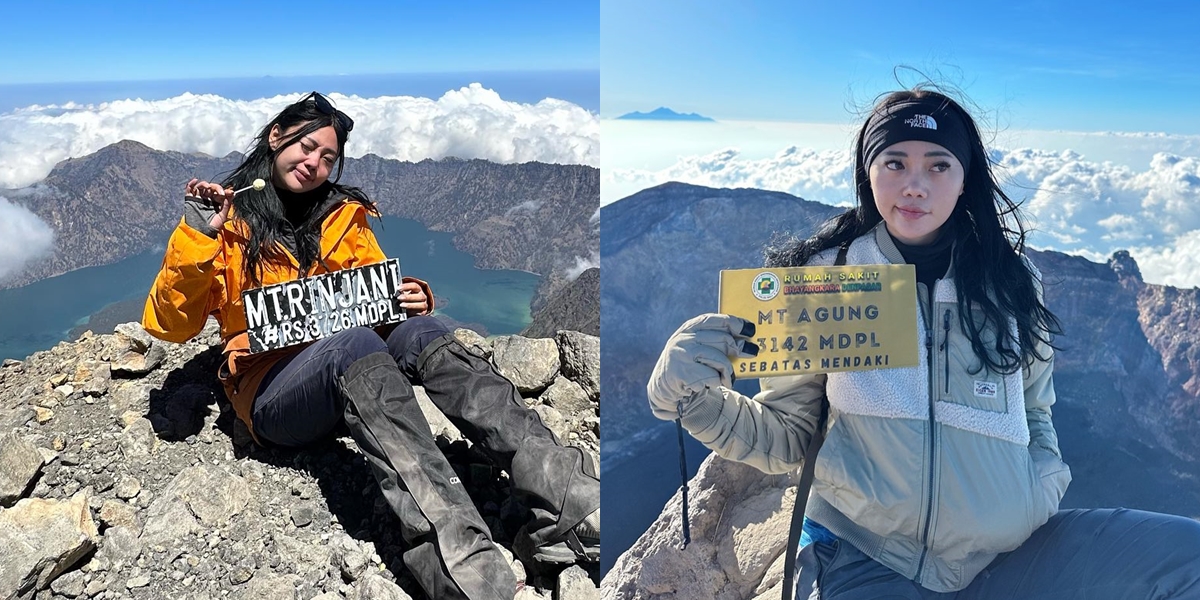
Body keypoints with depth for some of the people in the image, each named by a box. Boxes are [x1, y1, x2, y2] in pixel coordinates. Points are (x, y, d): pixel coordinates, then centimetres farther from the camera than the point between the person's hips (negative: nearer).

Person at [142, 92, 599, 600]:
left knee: (419, 333, -29)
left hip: (349, 373, 4)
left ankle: (565, 498, -46)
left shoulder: (343, 215, 19)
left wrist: (414, 301, -4)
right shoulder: (225, 217, 9)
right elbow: (168, 327, 4)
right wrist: (196, 236, -10)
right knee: (355, 344, -36)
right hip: (271, 392, -3)